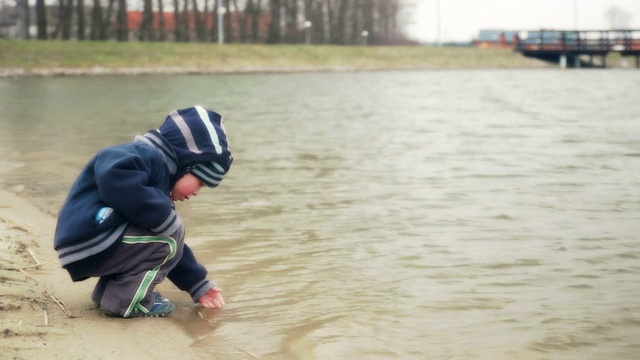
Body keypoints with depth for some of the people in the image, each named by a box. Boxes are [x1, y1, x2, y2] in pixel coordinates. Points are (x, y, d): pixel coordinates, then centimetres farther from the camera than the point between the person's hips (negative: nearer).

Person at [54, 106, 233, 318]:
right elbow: (115, 179, -35)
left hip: (95, 245, 11)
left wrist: (198, 284, 24)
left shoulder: (160, 169, 21)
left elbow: (172, 245, 26)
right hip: (88, 244, -11)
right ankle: (126, 300, -9)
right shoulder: (146, 156, -10)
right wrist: (165, 218, -25)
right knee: (170, 234, -13)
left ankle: (108, 289, 15)